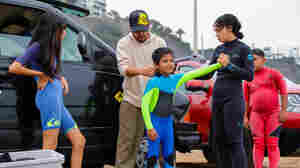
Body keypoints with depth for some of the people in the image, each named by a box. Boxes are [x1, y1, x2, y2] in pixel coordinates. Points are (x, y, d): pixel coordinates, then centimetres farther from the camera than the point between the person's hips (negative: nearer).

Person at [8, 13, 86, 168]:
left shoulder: (51, 48, 20)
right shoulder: (37, 46, -5)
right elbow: (14, 68, -16)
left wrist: (62, 79, 11)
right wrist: (40, 74, -9)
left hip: (58, 99, 10)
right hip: (49, 96, -10)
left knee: (79, 141, 7)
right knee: (50, 147, -11)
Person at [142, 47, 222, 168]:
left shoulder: (175, 79, 3)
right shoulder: (153, 82, -12)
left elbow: (196, 73, 1)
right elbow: (144, 105, -14)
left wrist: (218, 65, -5)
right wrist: (149, 127, -21)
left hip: (168, 122, 6)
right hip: (155, 121, -6)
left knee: (169, 157, 10)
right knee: (153, 157, -4)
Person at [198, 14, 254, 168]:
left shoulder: (244, 49, -3)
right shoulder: (219, 50, 14)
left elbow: (249, 76, -8)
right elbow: (208, 74, 14)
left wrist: (229, 65, -16)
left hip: (234, 98, -7)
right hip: (217, 98, 7)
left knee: (234, 140, -10)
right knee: (218, 141, 6)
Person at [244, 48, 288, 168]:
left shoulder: (273, 73, 0)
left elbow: (283, 92, -1)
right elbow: (246, 99, 11)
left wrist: (283, 111, -7)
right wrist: (245, 117, 6)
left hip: (273, 114, -2)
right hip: (256, 114, 2)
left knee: (272, 144, -3)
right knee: (258, 144, 1)